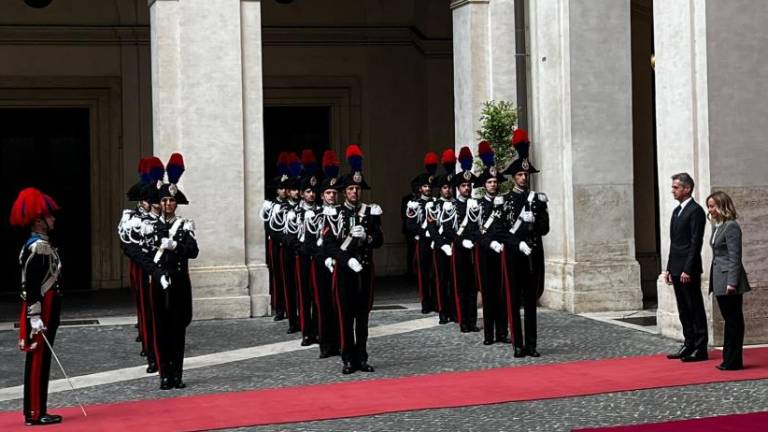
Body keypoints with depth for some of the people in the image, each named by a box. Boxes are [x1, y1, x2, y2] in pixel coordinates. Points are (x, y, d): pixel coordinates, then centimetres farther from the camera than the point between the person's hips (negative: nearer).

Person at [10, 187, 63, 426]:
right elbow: (31, 285, -21)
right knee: (38, 360, -5)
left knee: (40, 361, 12)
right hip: (41, 312, -10)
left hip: (46, 311, 10)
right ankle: (35, 413, 0)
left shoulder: (39, 244, 14)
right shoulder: (38, 247, -16)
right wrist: (35, 317, -25)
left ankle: (36, 411, 18)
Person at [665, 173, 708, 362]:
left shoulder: (696, 211, -11)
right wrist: (669, 268, 16)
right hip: (677, 269, 9)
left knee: (695, 309, -3)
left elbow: (696, 242, -16)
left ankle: (700, 349, 1)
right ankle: (689, 345, 19)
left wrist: (688, 270, -20)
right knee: (684, 310, 12)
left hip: (688, 271, -9)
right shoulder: (677, 211, 17)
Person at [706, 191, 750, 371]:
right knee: (729, 320, 12)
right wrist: (713, 280, 15)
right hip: (720, 281, 9)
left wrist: (732, 282, -20)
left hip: (729, 281, -9)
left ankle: (733, 361, 2)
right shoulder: (717, 226, 13)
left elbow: (735, 257, -17)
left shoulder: (731, 227, -14)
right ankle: (729, 359, 17)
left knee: (733, 320, -3)